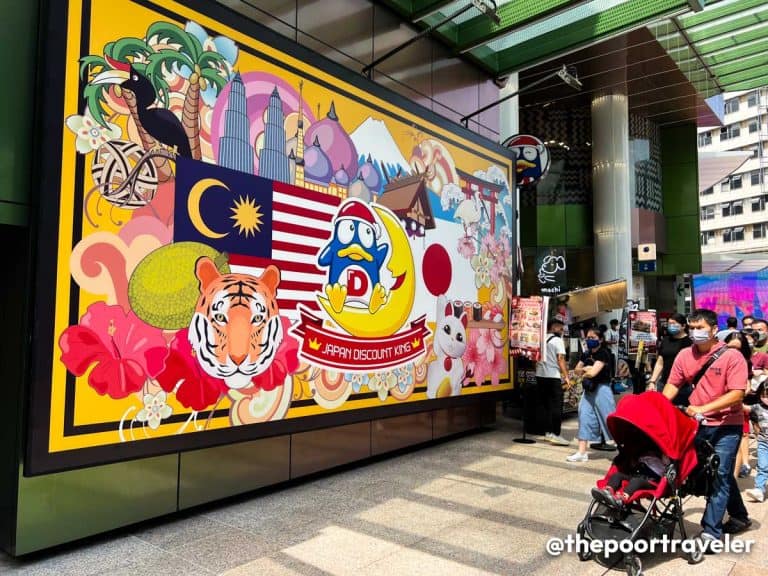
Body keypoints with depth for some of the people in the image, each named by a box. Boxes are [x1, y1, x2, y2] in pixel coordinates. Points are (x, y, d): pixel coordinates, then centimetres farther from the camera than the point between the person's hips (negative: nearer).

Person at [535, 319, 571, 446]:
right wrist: (566, 376, -11)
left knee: (546, 405, 13)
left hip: (540, 375, 6)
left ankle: (548, 432, 16)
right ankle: (556, 434, -4)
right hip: (553, 376, -6)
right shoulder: (557, 340, -5)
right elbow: (561, 359, -11)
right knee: (556, 406, -2)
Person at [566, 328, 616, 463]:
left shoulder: (603, 354, -12)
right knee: (584, 418, 5)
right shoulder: (587, 354, 11)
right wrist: (584, 368, -6)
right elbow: (576, 370, 15)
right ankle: (582, 452, 9)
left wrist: (583, 375, -1)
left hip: (601, 390, -8)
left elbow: (592, 372, -21)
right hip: (588, 391, 8)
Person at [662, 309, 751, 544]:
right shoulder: (684, 356, 0)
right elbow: (673, 385, 5)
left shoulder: (732, 356, -14)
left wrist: (703, 408, -28)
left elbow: (737, 394, -20)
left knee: (720, 475, -4)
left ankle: (711, 531, 1)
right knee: (723, 474, 19)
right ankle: (739, 517, 37)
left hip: (726, 426, -5)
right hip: (698, 425, 5)